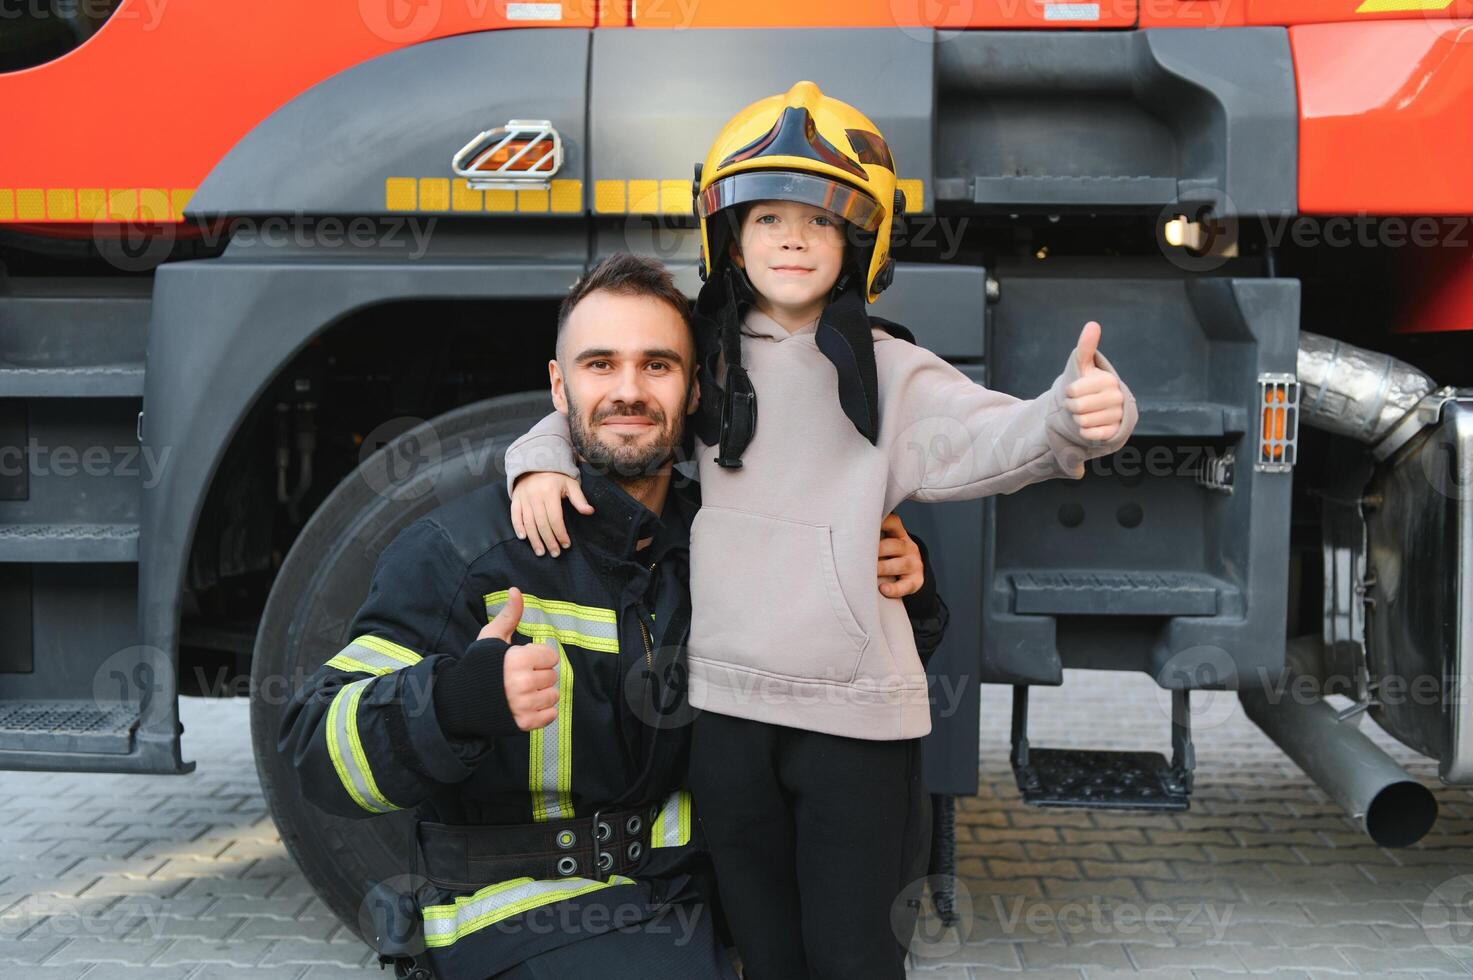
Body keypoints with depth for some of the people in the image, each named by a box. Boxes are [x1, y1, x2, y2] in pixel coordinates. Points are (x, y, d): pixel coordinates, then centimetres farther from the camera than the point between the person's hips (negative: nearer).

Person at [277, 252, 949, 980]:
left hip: (693, 894, 6)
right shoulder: (464, 553, -10)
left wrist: (905, 602, -3)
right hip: (524, 915, -5)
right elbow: (318, 750, -16)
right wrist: (454, 698, -36)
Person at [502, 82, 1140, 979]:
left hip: (857, 714, -2)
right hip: (723, 706, 3)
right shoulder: (696, 361, 6)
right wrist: (541, 463, -3)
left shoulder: (889, 371, -2)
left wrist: (1074, 415, -37)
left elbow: (993, 438, -17)